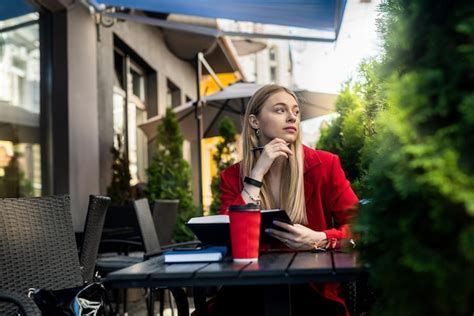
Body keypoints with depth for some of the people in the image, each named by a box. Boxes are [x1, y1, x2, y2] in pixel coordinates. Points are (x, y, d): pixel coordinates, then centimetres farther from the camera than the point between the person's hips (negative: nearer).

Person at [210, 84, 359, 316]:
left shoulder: (324, 165, 1)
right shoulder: (232, 176, 5)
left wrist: (319, 240, -22)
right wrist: (257, 173, -12)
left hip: (313, 290, -1)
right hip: (252, 290, 1)